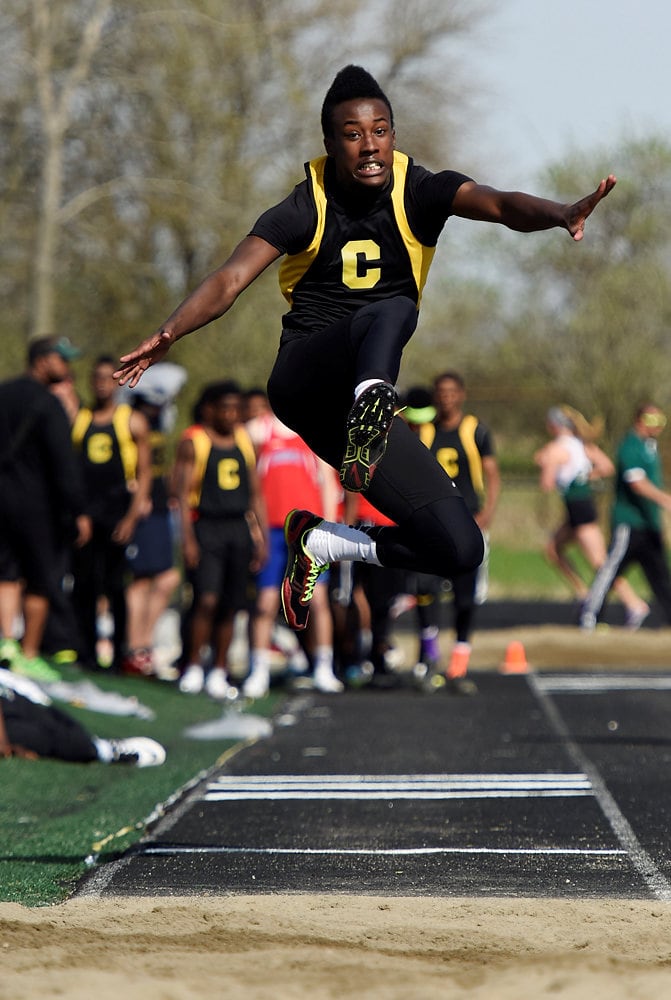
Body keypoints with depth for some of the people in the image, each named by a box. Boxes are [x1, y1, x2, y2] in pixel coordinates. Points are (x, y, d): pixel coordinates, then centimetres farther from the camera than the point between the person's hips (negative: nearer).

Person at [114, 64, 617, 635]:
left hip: (354, 404, 4)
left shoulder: (417, 192, -1)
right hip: (303, 377, -4)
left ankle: (324, 543, 12)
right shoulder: (308, 207, -4)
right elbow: (230, 280, -15)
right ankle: (370, 401, -69)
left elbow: (499, 204, -19)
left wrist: (561, 214, -41)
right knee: (389, 313, -37)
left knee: (462, 550, -5)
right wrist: (170, 334, -34)